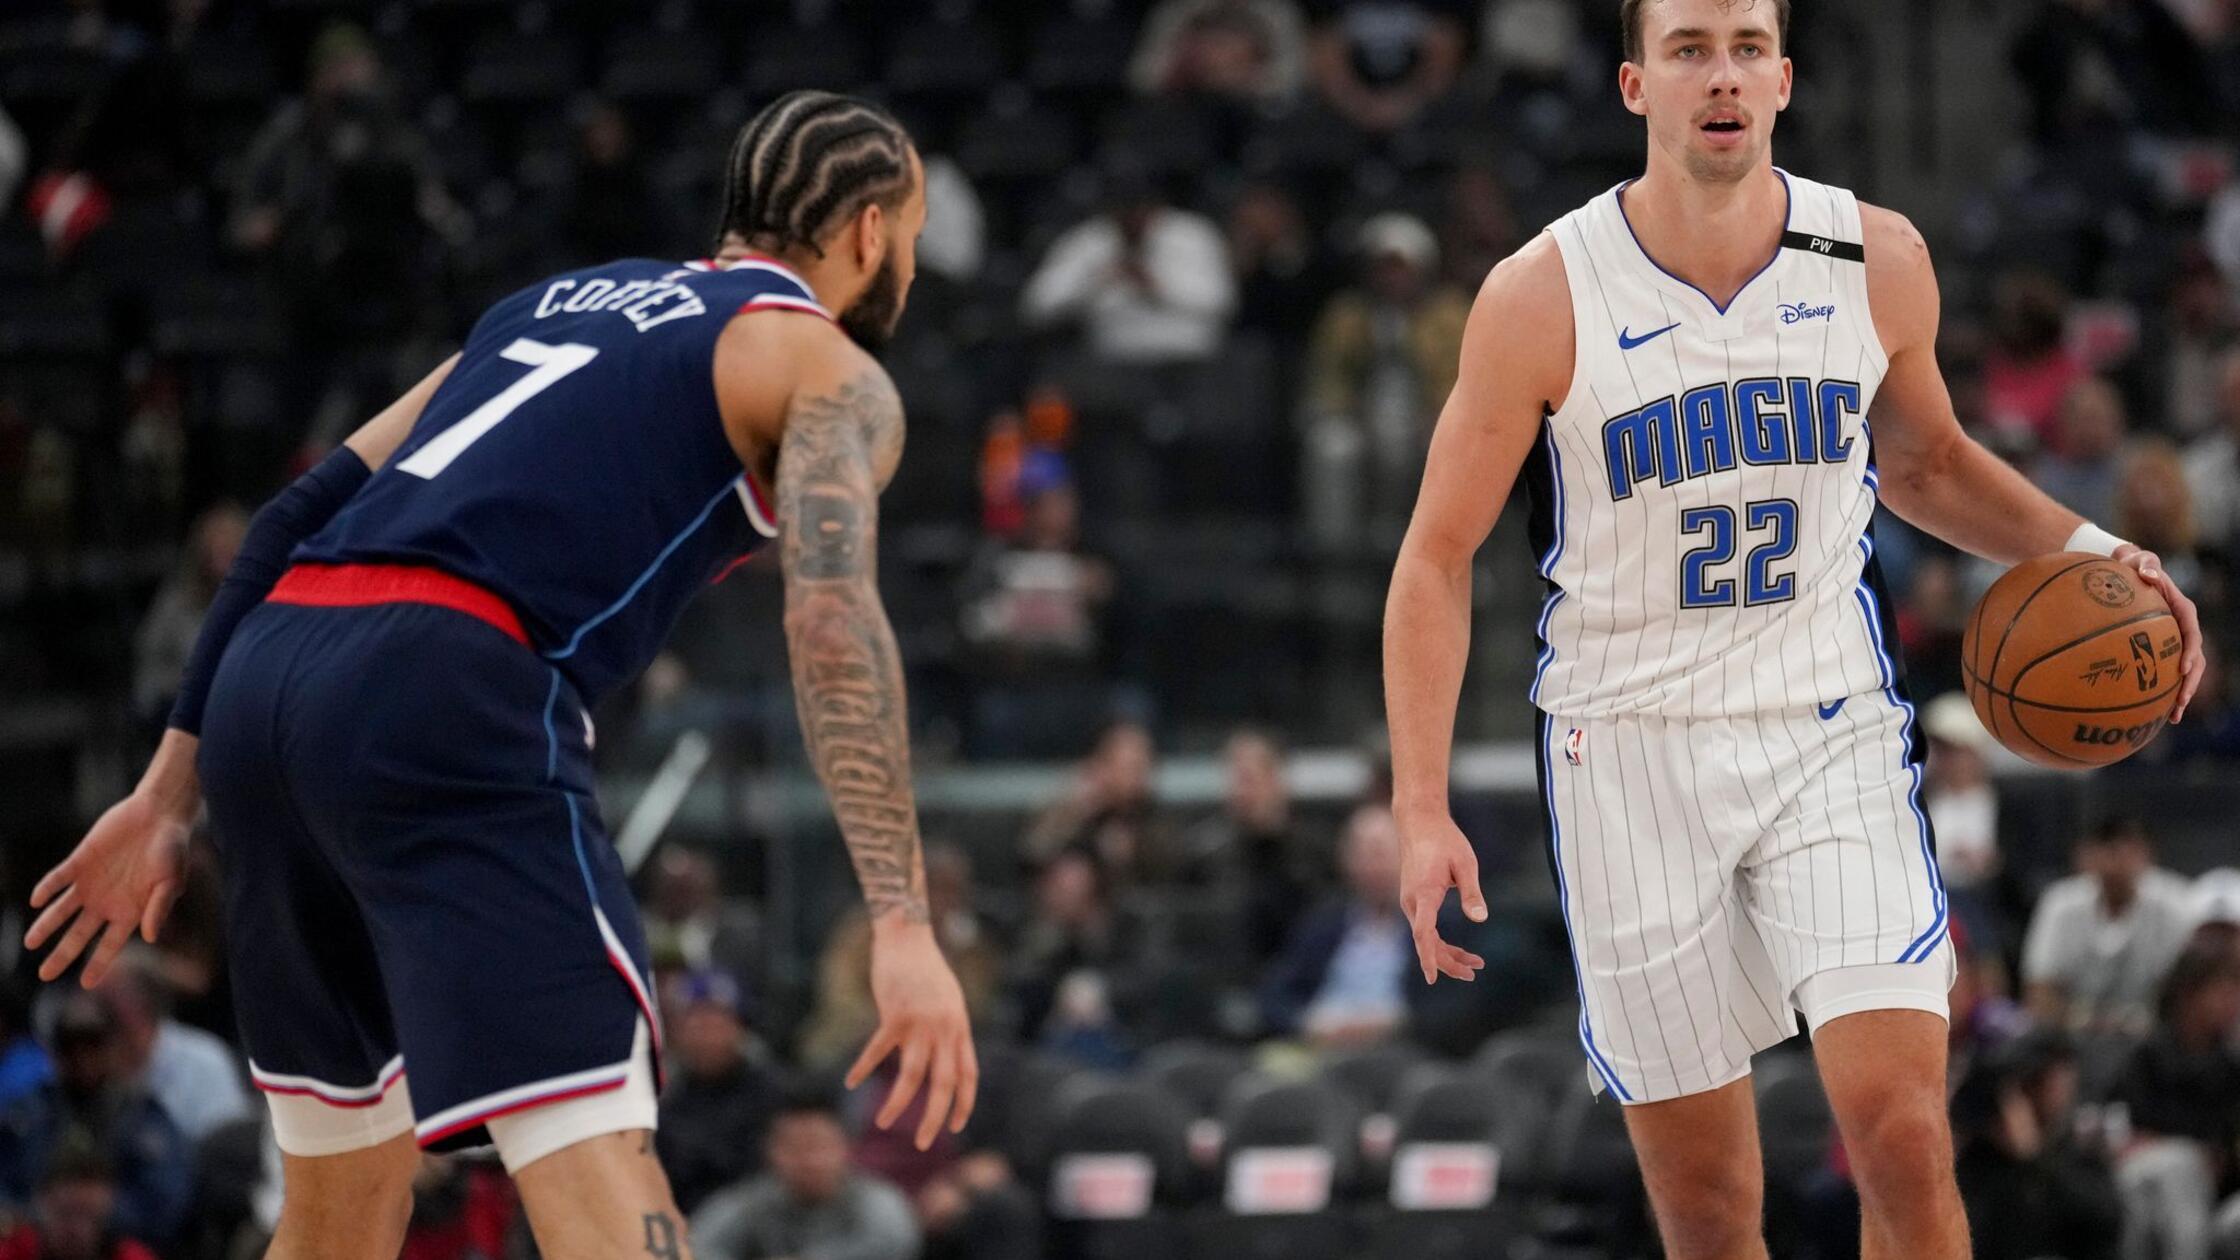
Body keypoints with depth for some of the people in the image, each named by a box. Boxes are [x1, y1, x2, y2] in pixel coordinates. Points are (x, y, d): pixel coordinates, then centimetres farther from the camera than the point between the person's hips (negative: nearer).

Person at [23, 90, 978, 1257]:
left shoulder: (558, 301, 31)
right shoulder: (828, 373, 10)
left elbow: (302, 514, 25)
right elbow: (831, 614, -10)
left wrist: (169, 791, 25)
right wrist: (902, 923, -18)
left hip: (265, 677, 8)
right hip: (443, 699, -7)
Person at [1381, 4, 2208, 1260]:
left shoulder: (1879, 262, -2)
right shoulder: (1544, 298, -10)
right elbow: (1438, 561, -3)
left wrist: (2083, 550, 2)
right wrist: (1424, 814, -12)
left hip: (1833, 731, 1)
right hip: (1634, 749, -1)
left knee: (1906, 1141, -16)